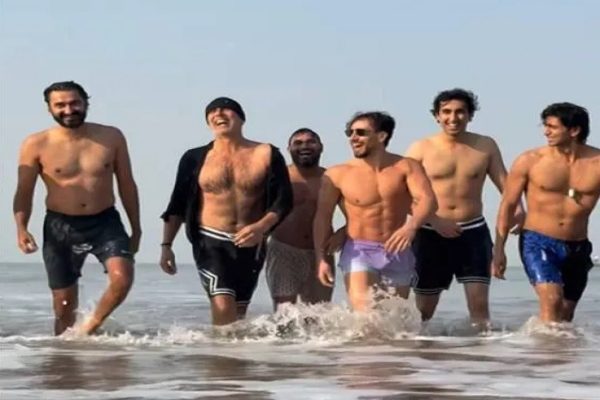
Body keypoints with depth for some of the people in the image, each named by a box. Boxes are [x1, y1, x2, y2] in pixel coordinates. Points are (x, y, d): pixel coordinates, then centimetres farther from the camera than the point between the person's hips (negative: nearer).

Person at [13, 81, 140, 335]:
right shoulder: (36, 145, -5)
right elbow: (24, 193, -1)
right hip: (60, 227, 0)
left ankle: (90, 328, 2)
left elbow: (126, 185, 8)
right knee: (64, 303, 4)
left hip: (105, 222, 1)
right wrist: (21, 227, -18)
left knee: (123, 278, -23)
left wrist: (136, 228, 9)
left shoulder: (111, 138, 0)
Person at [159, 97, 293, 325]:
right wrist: (166, 245, -3)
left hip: (250, 244, 2)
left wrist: (261, 227, -20)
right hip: (211, 241, -2)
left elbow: (283, 200, -2)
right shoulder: (195, 159, 2)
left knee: (238, 313, 11)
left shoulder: (266, 155, 1)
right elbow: (178, 205, 6)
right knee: (223, 307, -19)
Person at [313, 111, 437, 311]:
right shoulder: (337, 174, -4)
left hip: (397, 253, 2)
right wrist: (321, 258, -12)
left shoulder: (406, 167, -4)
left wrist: (411, 226, -38)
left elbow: (427, 200, -17)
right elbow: (323, 217, -2)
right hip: (358, 251, -2)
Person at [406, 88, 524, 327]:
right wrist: (435, 221, -18)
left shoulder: (485, 146, 5)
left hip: (473, 232, 1)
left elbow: (504, 182, 1)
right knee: (424, 309, 6)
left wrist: (517, 209, -22)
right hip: (431, 234, -1)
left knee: (479, 303, -9)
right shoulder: (420, 149, -2)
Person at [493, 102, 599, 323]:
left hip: (577, 248, 3)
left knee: (566, 314, 9)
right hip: (538, 242, -3)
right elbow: (508, 205, 0)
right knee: (552, 299, -23)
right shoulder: (529, 161, -6)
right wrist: (498, 249, -3)